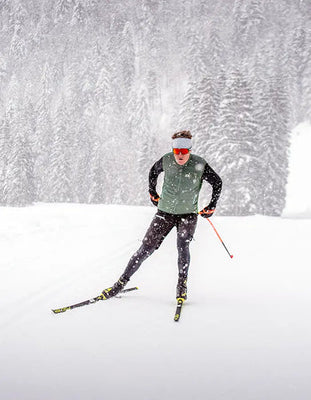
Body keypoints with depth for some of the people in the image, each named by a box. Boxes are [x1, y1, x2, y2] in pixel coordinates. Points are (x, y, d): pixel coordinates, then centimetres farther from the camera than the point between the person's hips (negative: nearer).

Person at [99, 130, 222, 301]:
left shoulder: (199, 165, -15)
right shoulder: (166, 160, -10)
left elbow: (217, 183, 1)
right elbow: (153, 171, 14)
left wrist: (211, 207, 0)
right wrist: (152, 193, 15)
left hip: (188, 214, -1)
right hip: (165, 212, 1)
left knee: (182, 247, -23)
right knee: (146, 249, -1)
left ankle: (182, 286, -8)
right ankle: (121, 282, 8)